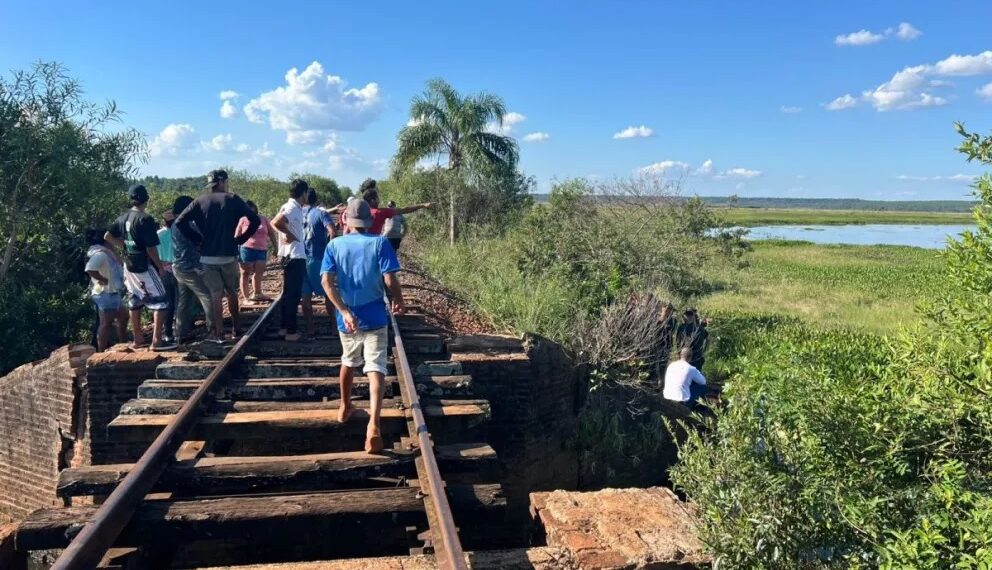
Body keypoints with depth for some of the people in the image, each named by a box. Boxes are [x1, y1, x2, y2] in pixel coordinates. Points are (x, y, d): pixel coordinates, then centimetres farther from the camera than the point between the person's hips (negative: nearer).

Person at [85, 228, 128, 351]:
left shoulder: (104, 252, 15)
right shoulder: (100, 253, -17)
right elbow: (90, 269, -32)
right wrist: (103, 280, -21)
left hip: (111, 293, 11)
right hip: (106, 293, -11)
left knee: (123, 317, 21)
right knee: (106, 323, -8)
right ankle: (101, 354, -5)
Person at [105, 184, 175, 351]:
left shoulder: (123, 217, 5)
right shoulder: (145, 219, -18)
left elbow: (108, 236, 13)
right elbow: (151, 248, -19)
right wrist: (160, 266, -8)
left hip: (129, 266, 8)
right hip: (144, 267, -8)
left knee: (135, 301, 15)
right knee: (160, 301, -3)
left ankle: (138, 339, 23)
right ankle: (157, 340, -9)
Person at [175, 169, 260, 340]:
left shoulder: (199, 202, 3)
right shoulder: (233, 200, -1)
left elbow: (179, 222, -8)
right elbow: (255, 220, -8)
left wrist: (197, 240, 1)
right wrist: (240, 239, 0)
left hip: (208, 257, 1)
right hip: (229, 256, -1)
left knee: (216, 296, 6)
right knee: (232, 293, 16)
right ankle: (235, 328, 23)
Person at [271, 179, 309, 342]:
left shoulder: (293, 207, 12)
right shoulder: (293, 208, -16)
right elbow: (276, 222, -31)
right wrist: (289, 234, -18)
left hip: (290, 255, 10)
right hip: (294, 256, -10)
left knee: (288, 293, 15)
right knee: (294, 294, -5)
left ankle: (285, 327, 23)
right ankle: (291, 331, -1)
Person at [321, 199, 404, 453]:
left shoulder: (335, 245, 3)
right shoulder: (380, 243, -5)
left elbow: (327, 281, -9)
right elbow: (390, 280, -13)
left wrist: (344, 312, -13)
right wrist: (399, 301, 5)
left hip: (346, 317, 3)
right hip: (374, 317, -3)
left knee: (349, 362, 26)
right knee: (376, 369, -6)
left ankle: (345, 408, 42)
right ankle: (373, 426, -21)